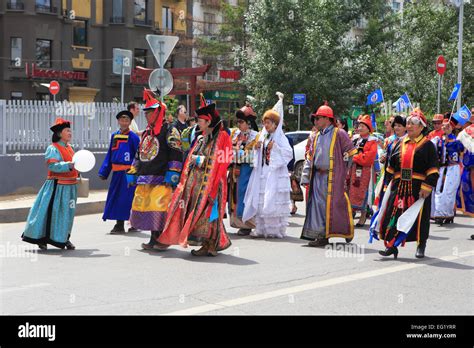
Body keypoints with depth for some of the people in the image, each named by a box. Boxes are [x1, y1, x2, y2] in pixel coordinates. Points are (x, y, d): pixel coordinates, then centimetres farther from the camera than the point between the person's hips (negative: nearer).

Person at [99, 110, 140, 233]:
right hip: (117, 172, 6)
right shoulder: (114, 136, 11)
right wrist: (104, 171, 12)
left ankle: (135, 223, 6)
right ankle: (119, 225, 17)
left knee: (128, 196, -4)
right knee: (116, 196, 9)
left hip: (128, 171, -6)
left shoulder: (133, 137, -5)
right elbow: (110, 155, 15)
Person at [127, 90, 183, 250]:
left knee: (157, 208, -11)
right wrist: (132, 174, 21)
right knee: (143, 206, 7)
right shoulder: (146, 132, 20)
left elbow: (176, 156, -12)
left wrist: (171, 177, -18)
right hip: (144, 179, 8)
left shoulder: (169, 131, -6)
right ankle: (154, 239, 16)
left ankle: (156, 240, -6)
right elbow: (139, 154, 26)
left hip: (161, 179, -8)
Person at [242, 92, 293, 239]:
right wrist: (257, 148, 3)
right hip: (262, 172, 7)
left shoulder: (281, 137, -2)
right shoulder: (263, 136, 16)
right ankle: (261, 228, 7)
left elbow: (288, 153, -13)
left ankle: (276, 229, -4)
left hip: (275, 172, -7)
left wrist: (275, 147, -16)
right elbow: (258, 156, 23)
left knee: (273, 200, -9)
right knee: (260, 200, 3)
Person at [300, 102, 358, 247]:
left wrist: (345, 172, -4)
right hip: (317, 176, 7)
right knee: (318, 205, 4)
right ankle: (321, 235, 11)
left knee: (332, 205, -6)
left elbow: (351, 153, -4)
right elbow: (309, 157, 19)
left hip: (333, 177, -6)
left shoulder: (339, 134, -4)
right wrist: (305, 177, 13)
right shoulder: (317, 136, 17)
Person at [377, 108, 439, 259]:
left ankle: (421, 246, 20)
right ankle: (392, 245, -1)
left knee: (419, 217, 4)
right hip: (399, 186, 4)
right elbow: (391, 166, 18)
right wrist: (389, 182, 12)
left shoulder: (427, 145, -2)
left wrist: (427, 187, -15)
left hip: (418, 188, -4)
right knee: (394, 214, -4)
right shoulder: (400, 144, 13)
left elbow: (433, 170, -7)